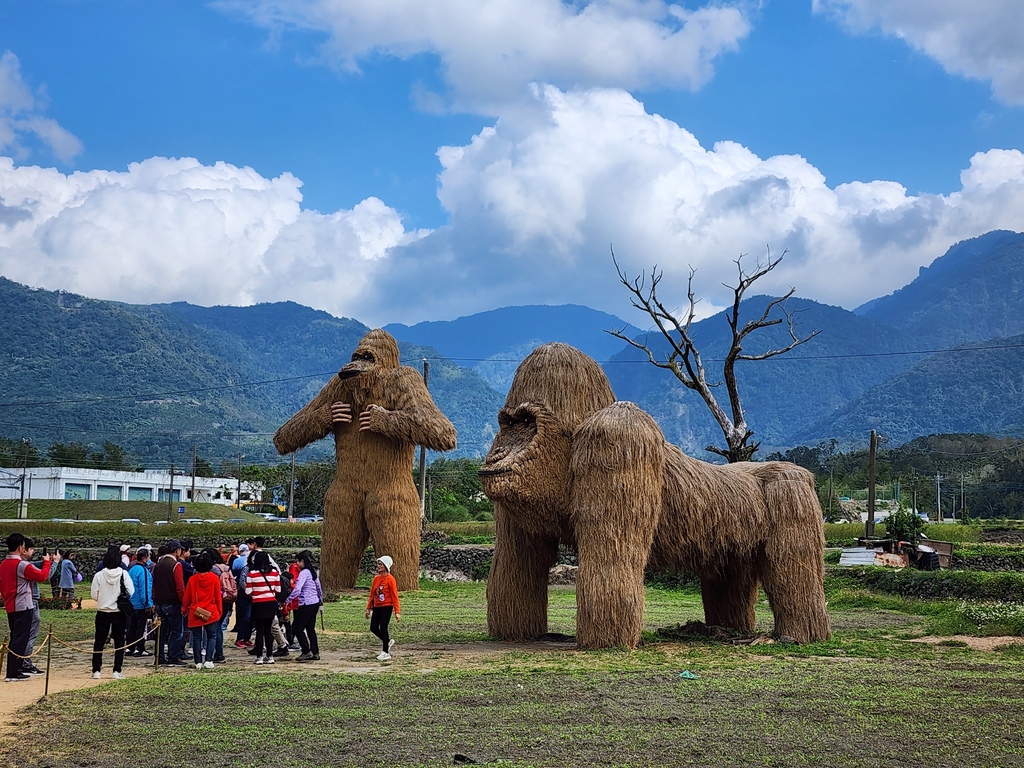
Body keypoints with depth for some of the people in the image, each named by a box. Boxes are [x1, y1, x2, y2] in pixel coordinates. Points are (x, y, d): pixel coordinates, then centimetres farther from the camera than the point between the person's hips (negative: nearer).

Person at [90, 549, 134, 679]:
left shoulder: (99, 575, -7)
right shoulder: (123, 574, -9)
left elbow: (94, 595, -5)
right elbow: (131, 592, -11)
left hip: (102, 612, 1)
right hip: (119, 612, -1)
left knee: (99, 642, 10)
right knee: (119, 642, 7)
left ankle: (96, 671, 10)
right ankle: (117, 671, 3)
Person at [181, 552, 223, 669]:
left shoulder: (192, 579, -2)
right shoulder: (215, 578, -5)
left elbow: (187, 597, 4)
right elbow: (217, 597, 0)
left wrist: (184, 610, 19)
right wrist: (219, 611, 12)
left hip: (195, 613, 1)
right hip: (211, 613, -1)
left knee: (197, 638, 7)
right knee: (212, 636, 9)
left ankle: (198, 662, 6)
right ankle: (208, 660, -3)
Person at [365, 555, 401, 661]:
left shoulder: (390, 579, -10)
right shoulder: (376, 578, 9)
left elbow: (394, 596, -10)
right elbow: (372, 594, 15)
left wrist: (397, 612, -13)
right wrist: (368, 608, 14)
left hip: (386, 607, -7)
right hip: (377, 607, 7)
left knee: (383, 628, -7)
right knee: (373, 628, 3)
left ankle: (386, 652, 5)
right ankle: (388, 641, 27)